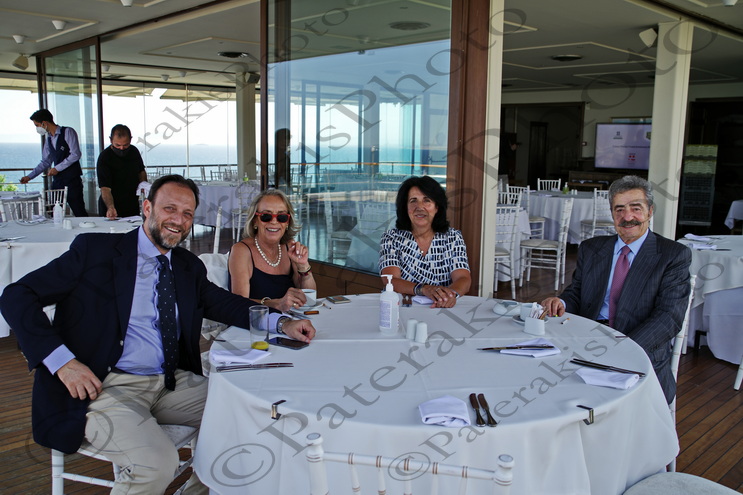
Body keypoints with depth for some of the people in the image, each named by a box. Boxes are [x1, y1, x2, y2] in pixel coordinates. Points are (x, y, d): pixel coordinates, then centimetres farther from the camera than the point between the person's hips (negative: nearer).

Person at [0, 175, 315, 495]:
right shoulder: (95, 249, -3)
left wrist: (281, 323, -2)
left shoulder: (190, 267, 14)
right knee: (156, 462, -28)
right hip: (103, 387, -6)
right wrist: (62, 361, -18)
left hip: (171, 384, 6)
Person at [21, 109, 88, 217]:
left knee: (80, 213, -6)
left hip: (72, 180, -7)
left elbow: (75, 155, -13)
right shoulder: (48, 138, 16)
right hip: (57, 181, 7)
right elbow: (46, 161, 21)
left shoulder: (68, 132, -4)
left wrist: (57, 168, -11)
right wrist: (29, 176, 15)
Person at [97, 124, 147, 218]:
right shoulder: (104, 157, -18)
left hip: (133, 207, 5)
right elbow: (105, 188, -25)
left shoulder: (134, 151, -1)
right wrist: (110, 207, -41)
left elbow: (141, 172, 17)